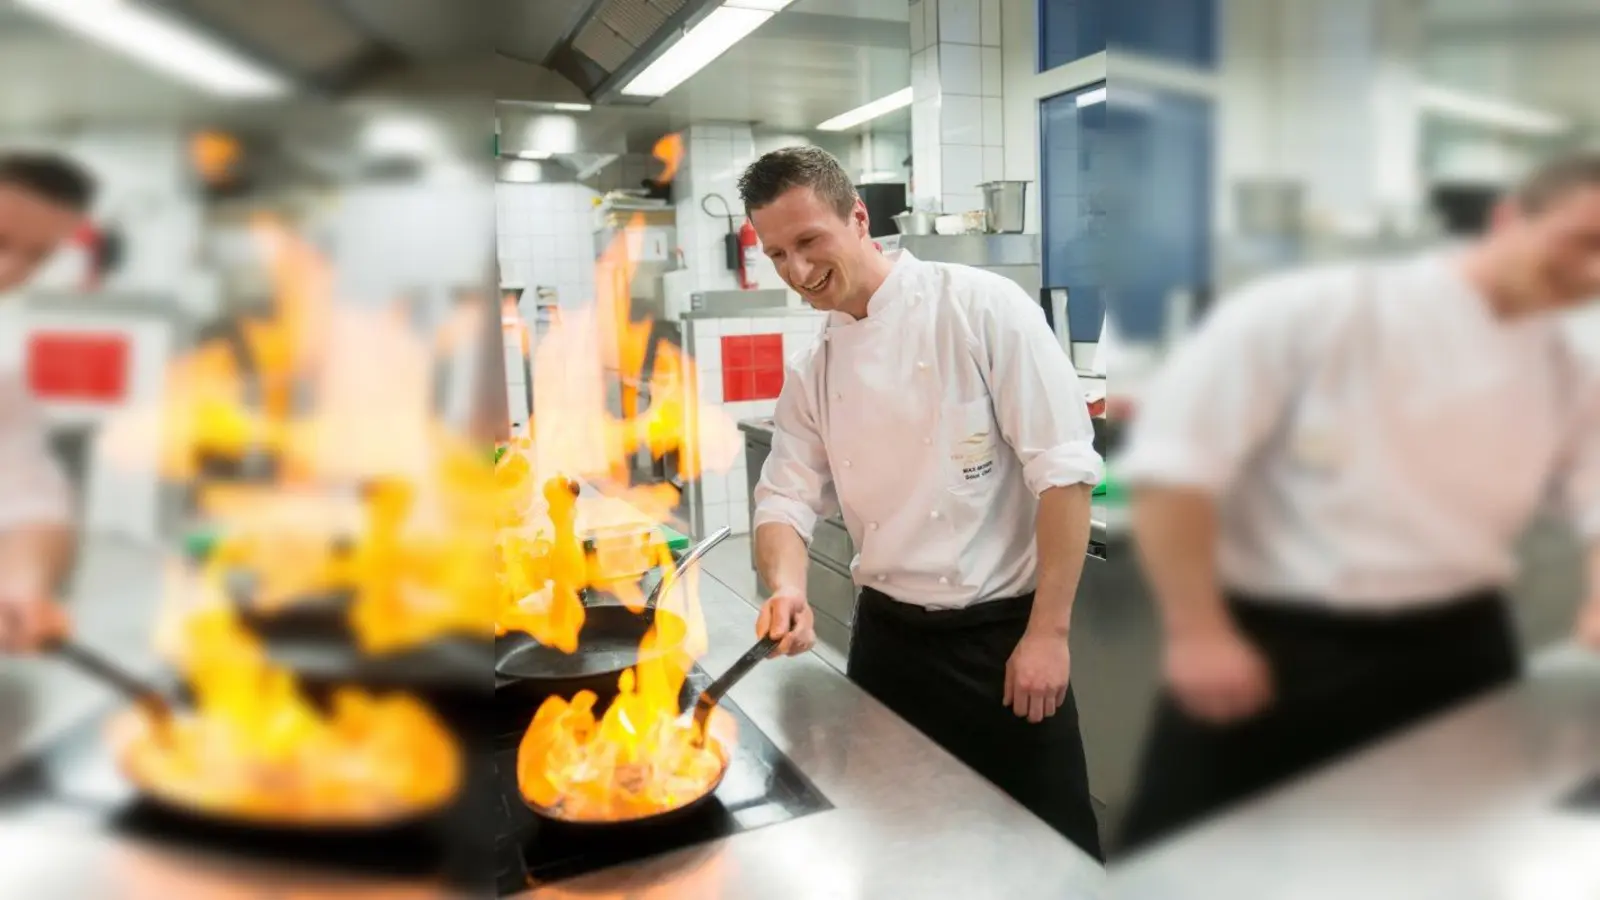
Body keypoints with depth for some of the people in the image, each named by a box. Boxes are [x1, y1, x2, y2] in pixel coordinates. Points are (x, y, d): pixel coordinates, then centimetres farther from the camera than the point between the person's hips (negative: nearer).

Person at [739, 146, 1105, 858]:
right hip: (887, 637, 5)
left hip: (1002, 635, -5)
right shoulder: (811, 373, 4)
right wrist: (786, 588, -18)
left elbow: (1064, 471, -16)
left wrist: (1049, 632, -16)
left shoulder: (983, 307, -14)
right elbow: (787, 498, 4)